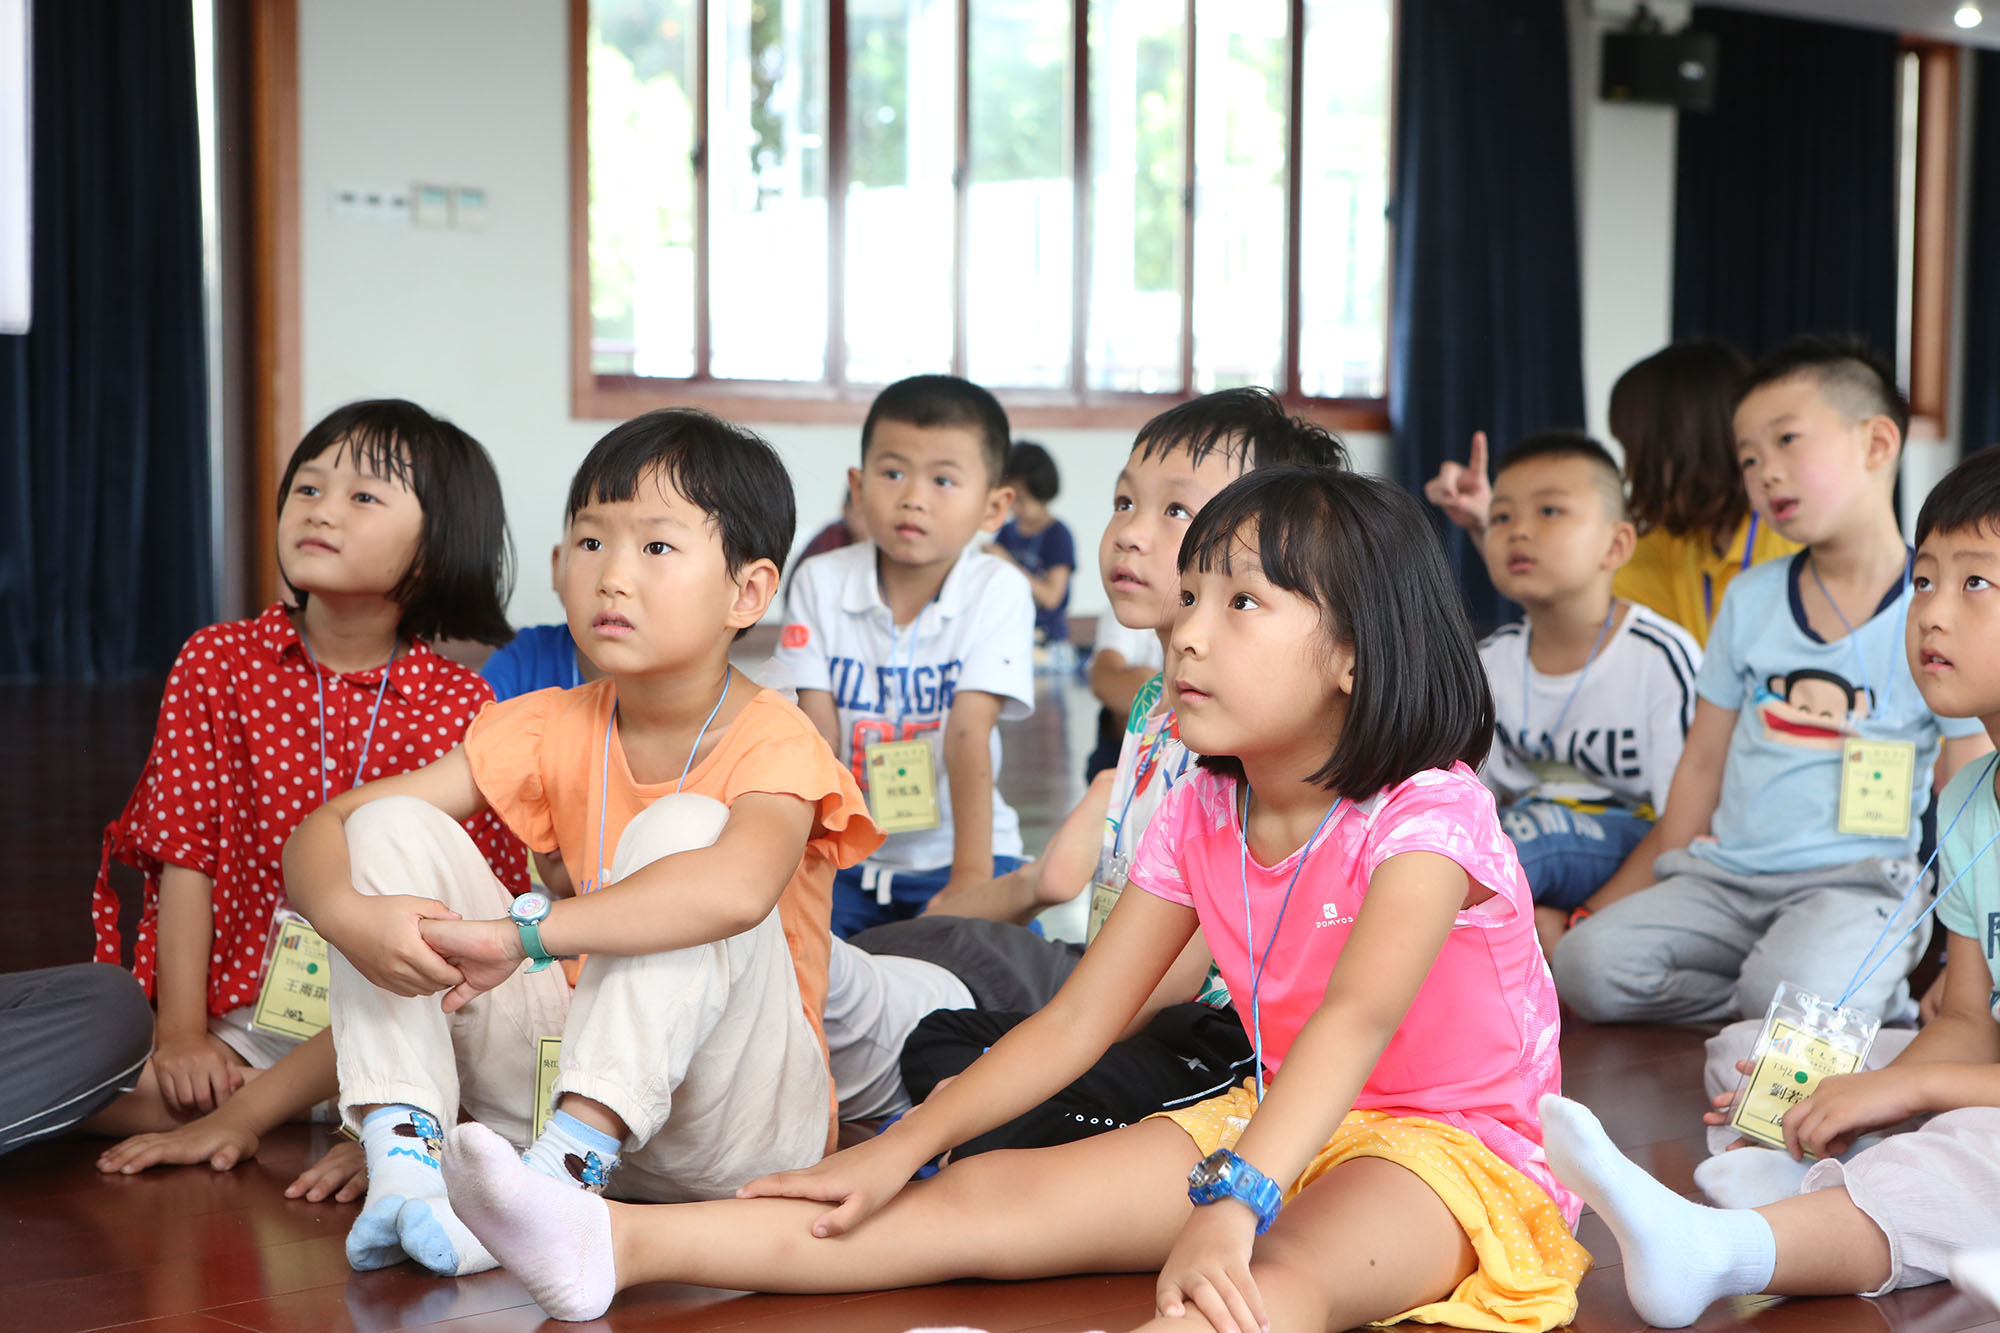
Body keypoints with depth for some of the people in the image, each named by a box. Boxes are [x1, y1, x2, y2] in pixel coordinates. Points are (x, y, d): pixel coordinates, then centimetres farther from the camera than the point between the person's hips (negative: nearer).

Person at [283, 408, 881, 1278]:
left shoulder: (773, 742, -15)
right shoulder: (552, 730, 2)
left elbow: (738, 888, -41)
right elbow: (319, 831, -2)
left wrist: (522, 935, -43)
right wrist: (351, 914, -26)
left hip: (740, 1124, -5)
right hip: (567, 1080, 5)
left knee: (680, 829, -29)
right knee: (392, 827, -7)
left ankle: (561, 1172, -37)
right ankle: (401, 1158, -21)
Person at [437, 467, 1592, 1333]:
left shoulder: (1426, 816, -19)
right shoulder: (1201, 818, 4)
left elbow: (1359, 1020, -36)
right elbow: (1078, 1018, 5)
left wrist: (1226, 1208, -50)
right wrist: (902, 1149, -4)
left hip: (1452, 1141, -6)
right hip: (1275, 1119, 6)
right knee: (988, 1199, -11)